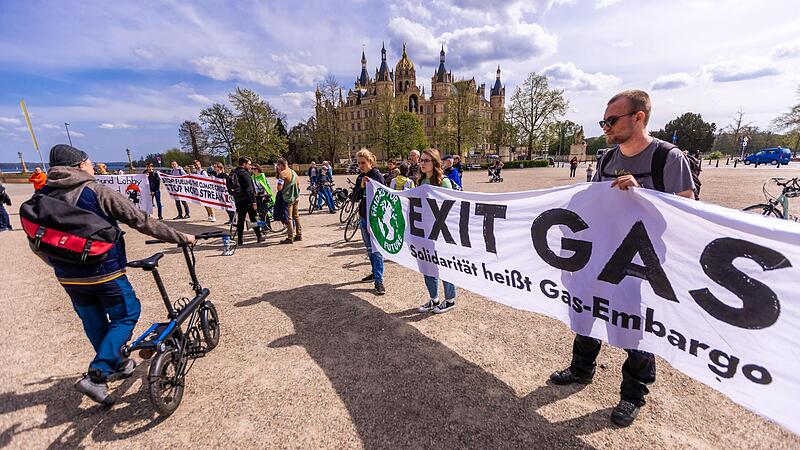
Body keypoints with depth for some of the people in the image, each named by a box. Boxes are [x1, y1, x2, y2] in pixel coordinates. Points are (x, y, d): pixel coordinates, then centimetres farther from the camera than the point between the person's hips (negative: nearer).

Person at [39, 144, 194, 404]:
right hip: (103, 273, -6)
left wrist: (59, 264, 26)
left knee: (93, 322, 19)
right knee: (126, 315, 10)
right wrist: (180, 237, -13)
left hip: (67, 276, 7)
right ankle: (95, 375, 1)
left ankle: (115, 366, 37)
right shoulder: (95, 191, -15)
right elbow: (140, 221, -18)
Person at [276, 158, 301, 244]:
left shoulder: (283, 173, -13)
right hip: (296, 197, 7)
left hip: (288, 199, -7)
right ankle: (299, 235, 20)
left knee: (288, 218, -2)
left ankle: (290, 238, 2)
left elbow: (279, 188, -17)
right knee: (296, 216, 14)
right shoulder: (294, 172, 10)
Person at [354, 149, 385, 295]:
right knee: (369, 248, 17)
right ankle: (375, 272, 32)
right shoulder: (360, 177, 10)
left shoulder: (377, 176, -9)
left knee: (376, 249, -7)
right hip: (363, 216, 8)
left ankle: (379, 280, -2)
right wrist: (361, 186, -18)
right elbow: (355, 196, 1)